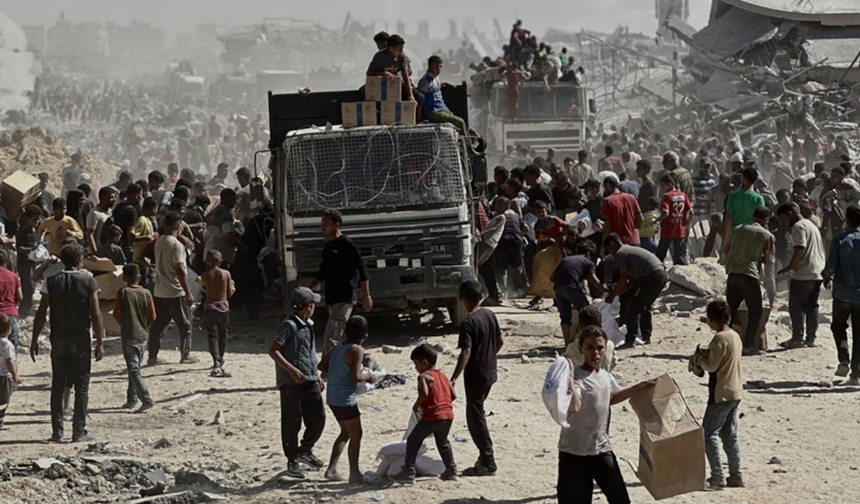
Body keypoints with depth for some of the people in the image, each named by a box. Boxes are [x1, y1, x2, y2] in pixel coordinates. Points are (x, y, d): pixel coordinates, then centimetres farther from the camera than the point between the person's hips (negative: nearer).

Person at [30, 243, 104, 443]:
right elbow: (95, 314, -8)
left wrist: (34, 340, 3)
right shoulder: (88, 281, -5)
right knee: (81, 386, 4)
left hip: (58, 339, 2)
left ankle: (57, 432, 8)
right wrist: (100, 342, -3)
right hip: (81, 340, -2)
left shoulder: (51, 281, 0)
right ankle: (79, 432, 2)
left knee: (57, 386, 9)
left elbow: (41, 313, -3)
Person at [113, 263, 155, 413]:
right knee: (135, 368, 17)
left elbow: (116, 314, -9)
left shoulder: (123, 293, -10)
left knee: (133, 370, -5)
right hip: (143, 335, 5)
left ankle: (146, 400, -16)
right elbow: (152, 316, 0)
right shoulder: (146, 293, 0)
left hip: (129, 336, -5)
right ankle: (131, 400, 23)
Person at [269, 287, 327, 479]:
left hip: (310, 380, 8)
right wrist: (291, 369, -25)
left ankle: (305, 450, 26)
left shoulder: (307, 326, 14)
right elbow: (273, 351, -17)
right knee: (291, 422, 2)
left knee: (318, 417, 4)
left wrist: (316, 375, 23)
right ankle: (292, 461, 12)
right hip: (291, 382, -8)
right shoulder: (289, 325, -13)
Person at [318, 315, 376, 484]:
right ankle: (354, 473, 5)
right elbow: (355, 377, -20)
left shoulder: (337, 348, 9)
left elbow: (322, 366, 15)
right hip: (345, 398, -8)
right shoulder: (357, 350, -13)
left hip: (332, 397, 8)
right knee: (356, 435, 4)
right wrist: (367, 376, -2)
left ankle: (332, 469, 19)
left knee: (346, 432, 21)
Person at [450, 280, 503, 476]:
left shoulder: (468, 323, -20)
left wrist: (454, 378, -34)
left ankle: (488, 462, 2)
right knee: (476, 414, 20)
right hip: (490, 371, 8)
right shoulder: (489, 315, 3)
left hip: (475, 375, -8)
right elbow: (500, 341, 13)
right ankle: (485, 456, 25)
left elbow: (466, 352, -29)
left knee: (475, 417, 1)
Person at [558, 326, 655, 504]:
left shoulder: (606, 377, 4)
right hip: (574, 452, -7)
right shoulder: (576, 378, -22)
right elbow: (574, 407, -41)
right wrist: (568, 377, -42)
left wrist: (640, 387, 26)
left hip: (601, 449, 7)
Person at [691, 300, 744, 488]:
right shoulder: (735, 336, 10)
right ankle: (735, 476, 12)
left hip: (721, 394, -9)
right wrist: (706, 353, 10)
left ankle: (718, 477, -5)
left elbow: (711, 365, -18)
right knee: (729, 435, 12)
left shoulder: (720, 338, -18)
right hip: (735, 392, 9)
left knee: (709, 434, -2)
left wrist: (697, 358, -1)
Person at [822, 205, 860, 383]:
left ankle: (844, 360, 1)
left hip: (843, 294, -1)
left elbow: (831, 266, -10)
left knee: (838, 326, 20)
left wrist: (827, 278, 11)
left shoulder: (839, 240, -9)